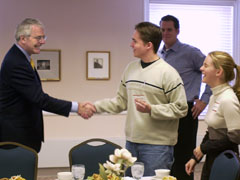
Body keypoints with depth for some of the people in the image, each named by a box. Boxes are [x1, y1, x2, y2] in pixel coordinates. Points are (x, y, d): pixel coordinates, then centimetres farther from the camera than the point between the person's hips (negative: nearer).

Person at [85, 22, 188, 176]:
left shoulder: (168, 73, -11)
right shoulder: (130, 69, 11)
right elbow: (121, 102, 16)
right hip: (131, 142, 7)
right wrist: (95, 106, 5)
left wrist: (151, 109, -20)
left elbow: (181, 109, -12)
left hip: (157, 145, -7)